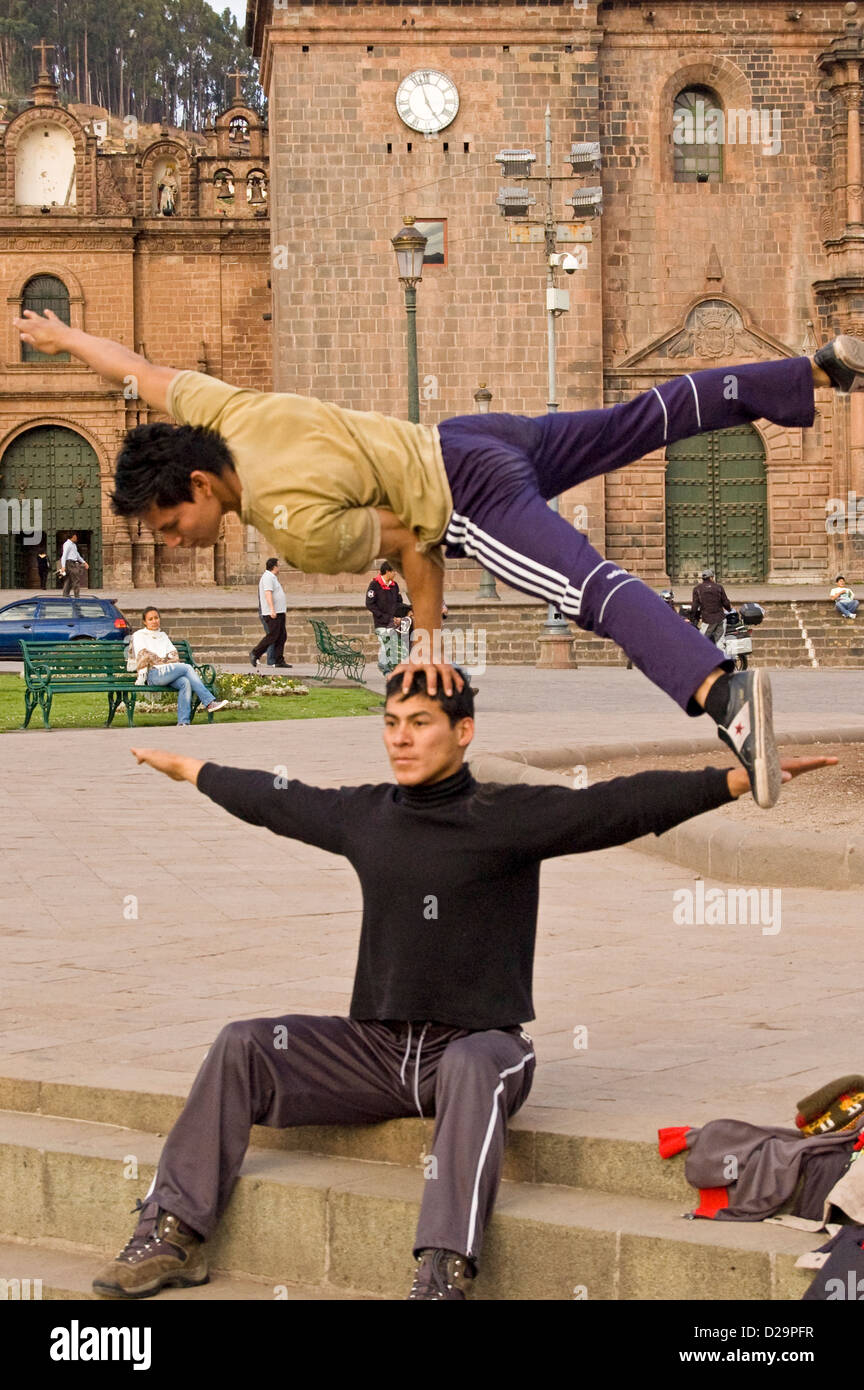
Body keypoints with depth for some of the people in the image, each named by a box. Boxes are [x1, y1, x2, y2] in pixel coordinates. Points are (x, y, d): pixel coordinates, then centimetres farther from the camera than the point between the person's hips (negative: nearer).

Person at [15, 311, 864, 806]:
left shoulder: (293, 521, -27)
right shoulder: (219, 415, -4)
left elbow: (414, 544, -21)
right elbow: (147, 373, 14)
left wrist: (427, 641, -11)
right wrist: (69, 340, 29)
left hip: (477, 499, -9)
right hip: (461, 441, 9)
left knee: (593, 591, -30)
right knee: (644, 420, 21)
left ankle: (722, 696, -54)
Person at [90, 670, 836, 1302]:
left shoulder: (511, 817, -7)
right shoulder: (362, 815, 9)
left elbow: (623, 805, -17)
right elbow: (274, 799, 26)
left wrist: (740, 778, -28)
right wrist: (187, 769, 41)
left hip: (479, 1040, -5)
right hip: (375, 1046, 5)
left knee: (472, 1068, -39)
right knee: (243, 1046, -9)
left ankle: (444, 1272, -50)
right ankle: (176, 1234, -6)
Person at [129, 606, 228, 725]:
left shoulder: (163, 636, 30)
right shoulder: (138, 636, 15)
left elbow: (173, 655, 18)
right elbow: (143, 657, 3)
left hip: (169, 673, 5)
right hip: (153, 674, -5)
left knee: (185, 683, -31)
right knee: (187, 668, -26)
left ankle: (183, 722, -41)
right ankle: (209, 702, -33)